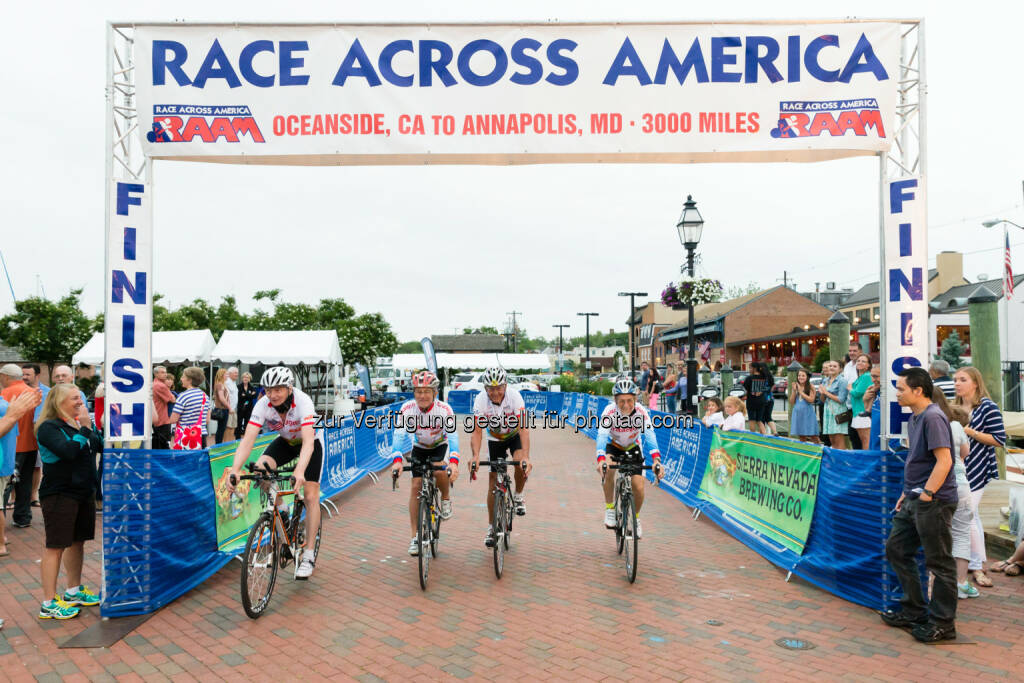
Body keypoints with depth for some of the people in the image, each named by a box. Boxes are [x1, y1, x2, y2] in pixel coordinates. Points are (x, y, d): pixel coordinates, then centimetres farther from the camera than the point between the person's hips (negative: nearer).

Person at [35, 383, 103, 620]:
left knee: (78, 542, 15)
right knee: (56, 547, -3)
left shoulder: (79, 424, 13)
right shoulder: (49, 427, -12)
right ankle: (49, 603, 5)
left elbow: (101, 446, 12)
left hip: (83, 492, 8)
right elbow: (68, 450, -28)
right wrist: (85, 428, -21)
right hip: (59, 494, -8)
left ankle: (74, 591, 29)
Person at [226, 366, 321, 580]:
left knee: (311, 496, -10)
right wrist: (235, 469, -49)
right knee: (260, 468, -25)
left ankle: (308, 555, 1)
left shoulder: (303, 401, -36)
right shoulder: (263, 405, -27)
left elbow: (308, 441, -46)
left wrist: (299, 470, -62)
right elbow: (248, 439, -34)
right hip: (285, 442, 3)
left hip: (310, 444, -3)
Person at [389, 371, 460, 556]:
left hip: (440, 446, -2)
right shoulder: (407, 409, -24)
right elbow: (399, 434, -30)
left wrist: (454, 462, -53)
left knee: (440, 471, -32)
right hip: (419, 448, 2)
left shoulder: (444, 409, -28)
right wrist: (397, 460, -47)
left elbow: (453, 435, -37)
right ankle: (415, 537, 2)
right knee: (415, 486, -7)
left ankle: (446, 498, 1)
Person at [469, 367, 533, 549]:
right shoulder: (480, 400, -27)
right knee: (493, 480, -2)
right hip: (495, 439, 1)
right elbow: (477, 431, -29)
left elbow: (523, 428, -38)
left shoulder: (514, 396, -32)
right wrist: (476, 456, -45)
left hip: (515, 435, -1)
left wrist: (526, 457, -49)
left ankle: (518, 496, 0)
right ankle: (491, 527, 10)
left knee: (521, 464, -30)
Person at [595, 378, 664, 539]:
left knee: (639, 487, -11)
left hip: (633, 448, 1)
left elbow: (649, 435, -37)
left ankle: (636, 517, 19)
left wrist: (656, 460, -52)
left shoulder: (641, 412, -28)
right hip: (613, 446, -1)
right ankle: (610, 508, -11)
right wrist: (601, 460, -58)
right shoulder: (610, 412, -30)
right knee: (608, 469, -33)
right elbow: (602, 436, -41)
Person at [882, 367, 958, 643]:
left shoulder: (933, 417, -17)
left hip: (934, 503, -10)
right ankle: (914, 610, 27)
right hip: (914, 501, 10)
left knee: (939, 562, 2)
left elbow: (944, 460, -23)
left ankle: (942, 624, 14)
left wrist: (926, 494, -22)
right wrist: (907, 493, 18)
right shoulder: (914, 419, 14)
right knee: (896, 550, 16)